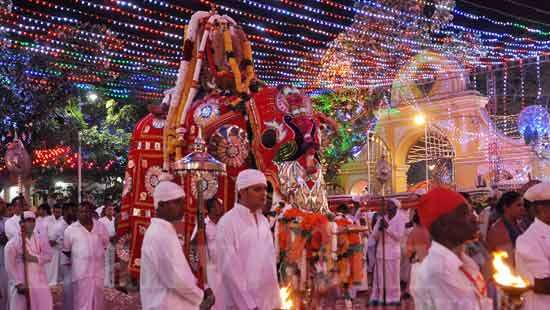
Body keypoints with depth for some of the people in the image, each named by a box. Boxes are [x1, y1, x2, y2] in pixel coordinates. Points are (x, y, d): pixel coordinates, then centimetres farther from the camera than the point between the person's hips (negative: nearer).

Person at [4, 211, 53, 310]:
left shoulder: (41, 240, 9)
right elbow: (10, 266, -8)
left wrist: (34, 258, -17)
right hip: (21, 283, -3)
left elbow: (48, 255, -1)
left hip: (39, 282, 4)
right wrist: (18, 283, -15)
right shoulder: (12, 243, -4)